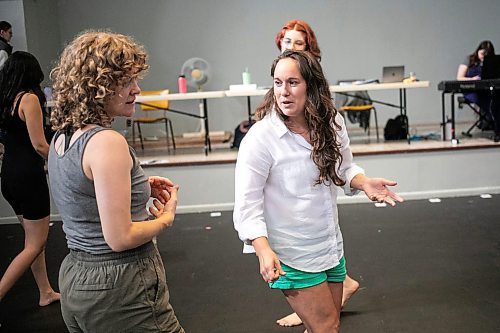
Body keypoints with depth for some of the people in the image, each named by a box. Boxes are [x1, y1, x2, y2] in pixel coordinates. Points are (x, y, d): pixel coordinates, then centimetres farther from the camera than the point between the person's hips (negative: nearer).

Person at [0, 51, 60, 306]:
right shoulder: (29, 98, -13)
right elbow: (39, 144, -16)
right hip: (28, 174, -8)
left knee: (33, 237, 19)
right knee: (35, 245, 2)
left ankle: (46, 293, 28)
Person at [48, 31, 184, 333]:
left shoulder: (61, 137, 6)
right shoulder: (107, 142, -21)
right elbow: (119, 238, -23)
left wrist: (139, 188, 10)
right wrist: (166, 218, -6)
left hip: (74, 277, 9)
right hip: (119, 286, -9)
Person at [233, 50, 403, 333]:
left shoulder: (332, 123, -4)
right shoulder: (261, 137, -20)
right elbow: (247, 204, -19)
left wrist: (364, 182, -10)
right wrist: (264, 250, -33)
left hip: (331, 245, 6)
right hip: (291, 256, -6)